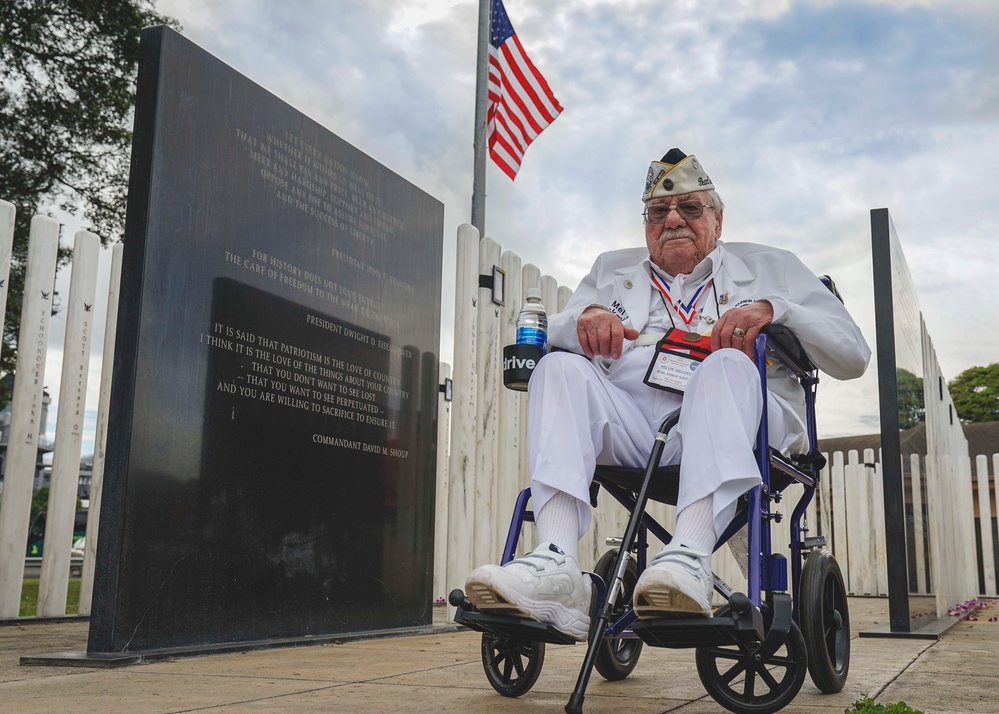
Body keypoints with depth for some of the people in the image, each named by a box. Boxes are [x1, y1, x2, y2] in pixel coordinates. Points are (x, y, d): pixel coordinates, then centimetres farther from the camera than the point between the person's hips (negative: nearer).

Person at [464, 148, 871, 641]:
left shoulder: (770, 268, 25)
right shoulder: (612, 270, 32)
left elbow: (853, 355, 14)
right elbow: (543, 337, 19)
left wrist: (775, 310, -5)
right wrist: (584, 318, -5)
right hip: (628, 428, 2)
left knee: (727, 365, -32)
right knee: (561, 367, -24)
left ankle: (690, 558, -51)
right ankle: (557, 567, -41)